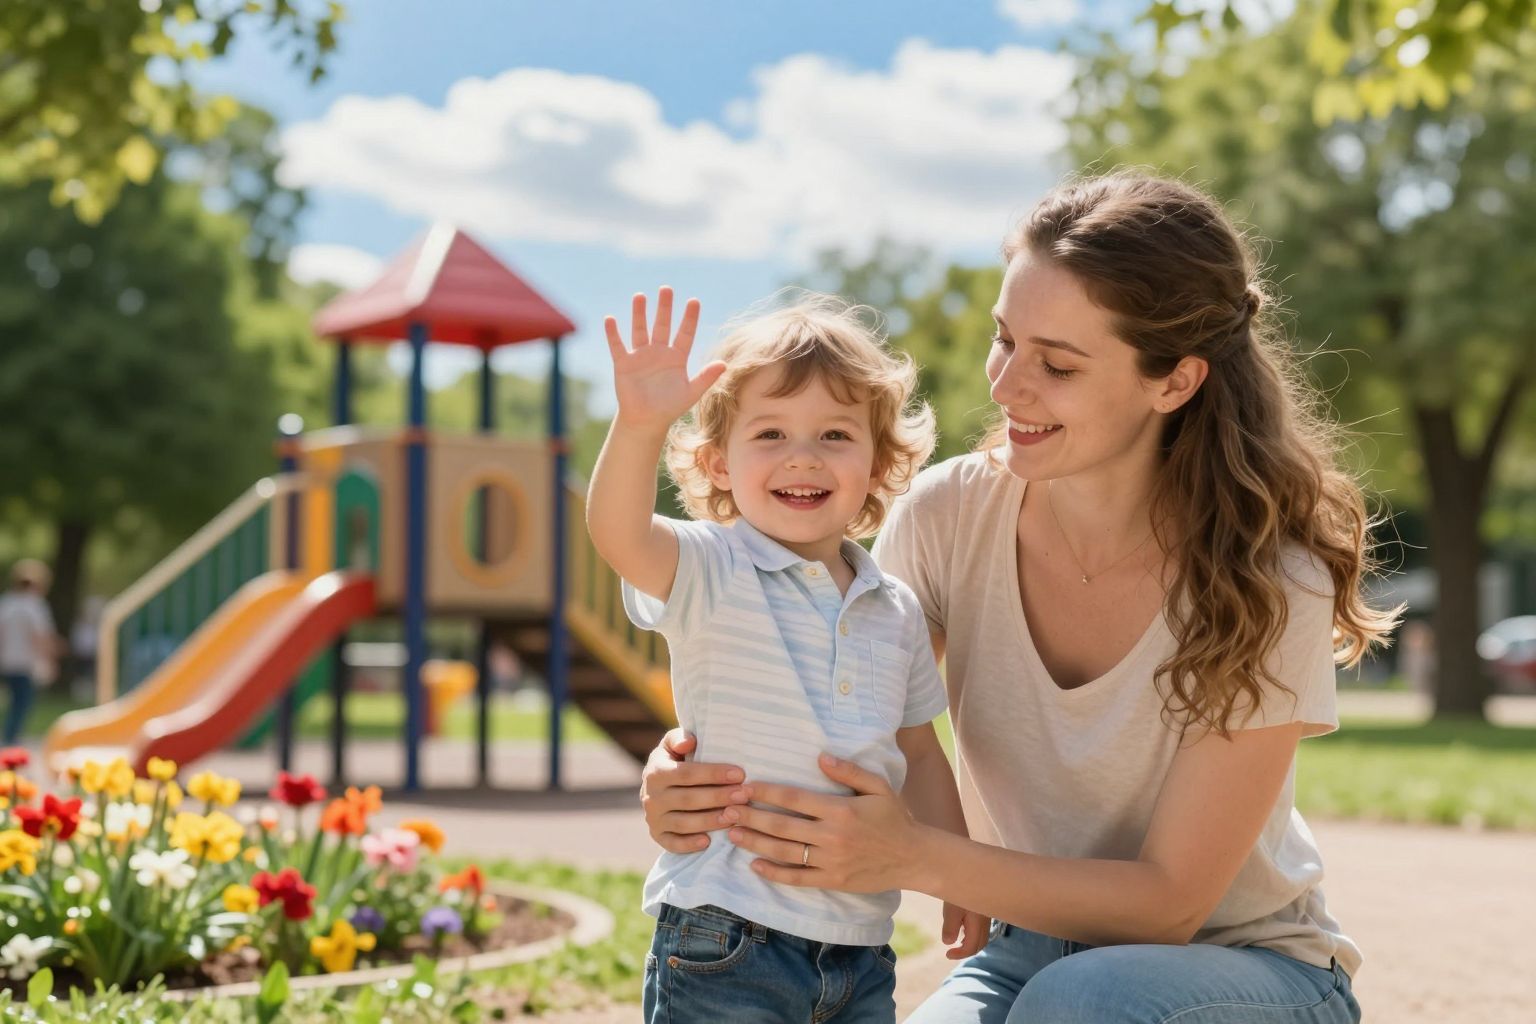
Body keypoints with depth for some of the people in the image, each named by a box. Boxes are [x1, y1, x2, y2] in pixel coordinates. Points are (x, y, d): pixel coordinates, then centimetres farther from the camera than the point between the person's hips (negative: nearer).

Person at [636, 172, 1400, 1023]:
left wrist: (918, 858, -34)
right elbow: (836, 729, -4)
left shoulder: (1268, 587, -22)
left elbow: (1169, 899, -20)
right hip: (1036, 945, 3)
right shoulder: (952, 514, -13)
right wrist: (694, 778, -27)